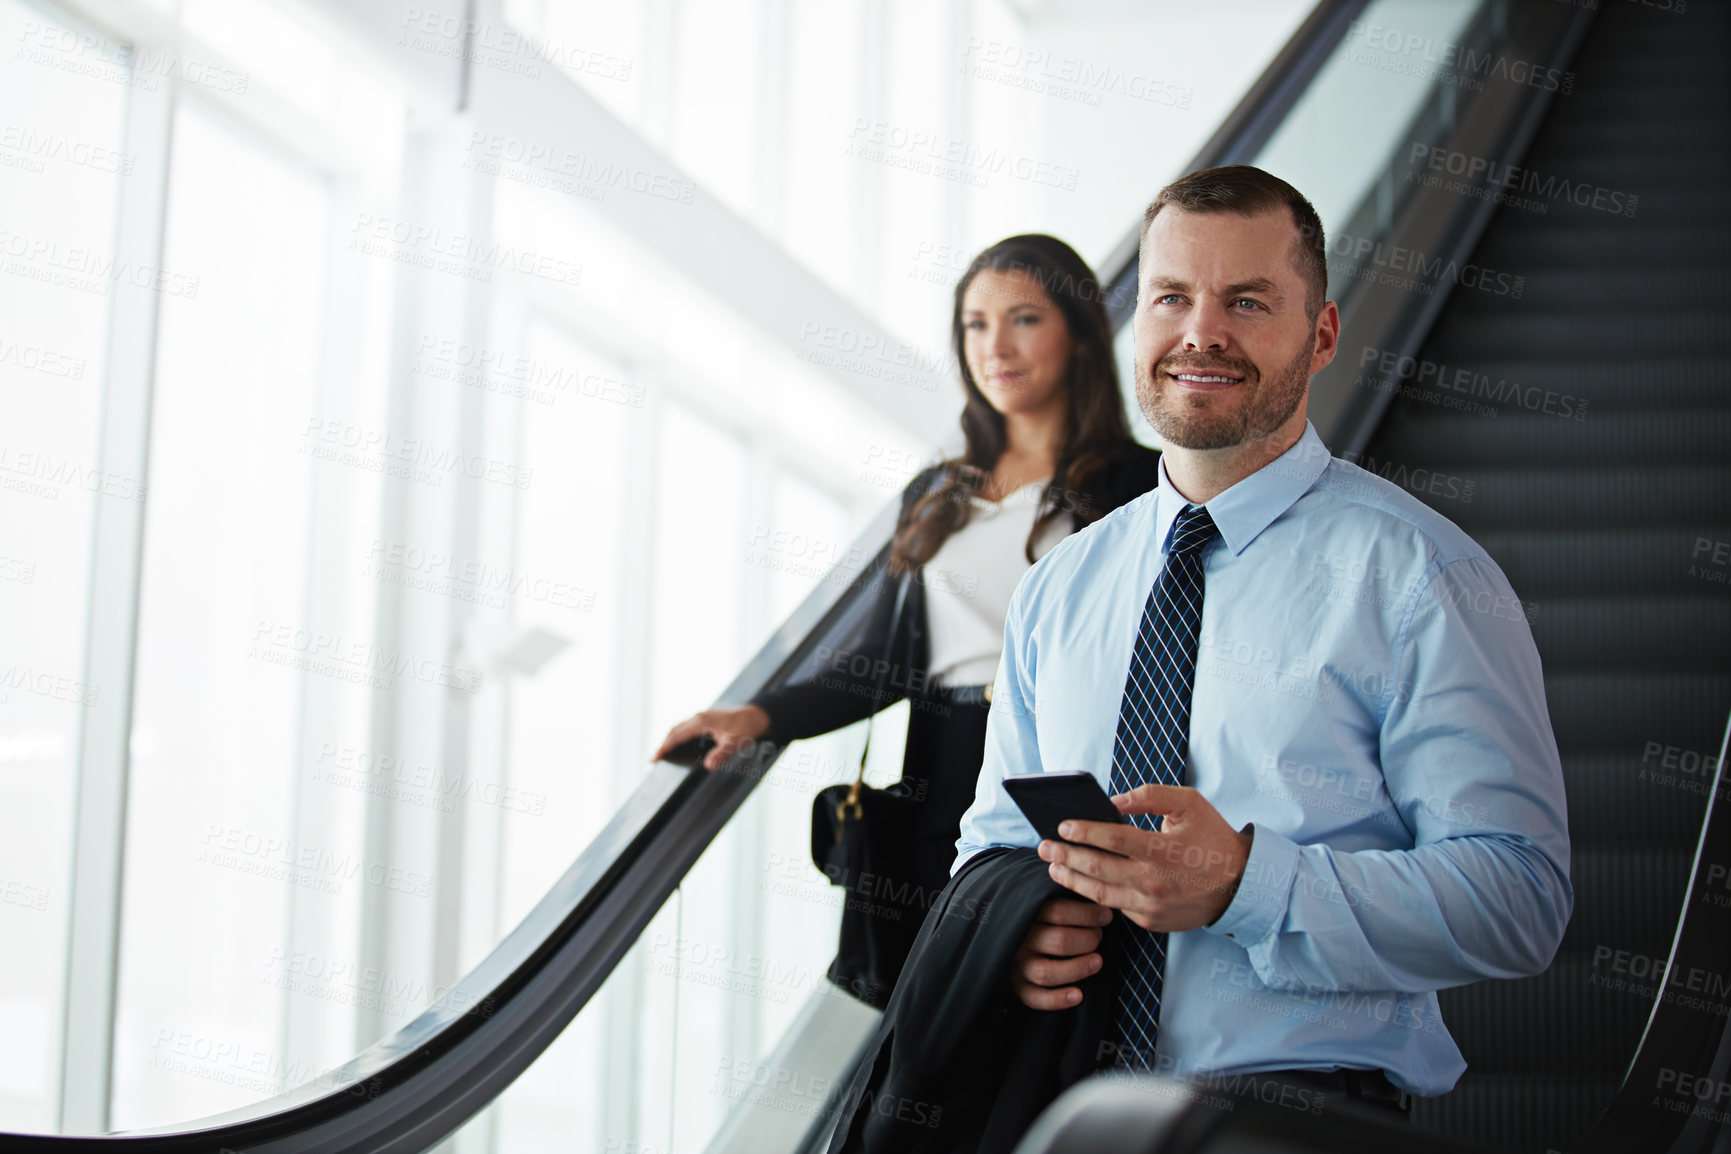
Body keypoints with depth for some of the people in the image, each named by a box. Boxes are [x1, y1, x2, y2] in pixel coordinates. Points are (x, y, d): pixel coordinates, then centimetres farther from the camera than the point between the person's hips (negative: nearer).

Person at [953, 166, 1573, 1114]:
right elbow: (993, 836, 21)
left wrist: (1246, 881, -21)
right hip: (1062, 1097, 5)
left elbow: (1520, 901, -9)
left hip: (1304, 1105, -4)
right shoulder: (1055, 591, 14)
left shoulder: (1419, 576, -2)